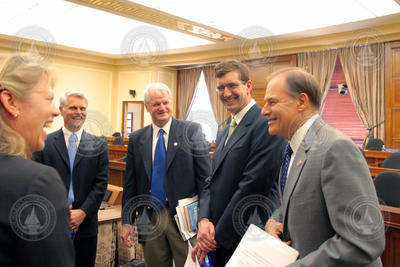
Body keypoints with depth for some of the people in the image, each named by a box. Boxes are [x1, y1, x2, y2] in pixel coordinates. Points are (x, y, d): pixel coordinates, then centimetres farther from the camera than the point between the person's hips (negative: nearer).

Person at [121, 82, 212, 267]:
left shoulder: (191, 131, -4)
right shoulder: (136, 139, 6)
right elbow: (130, 183, 9)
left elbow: (206, 178, -7)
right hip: (149, 219, 3)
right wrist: (126, 221, 5)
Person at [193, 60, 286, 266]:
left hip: (249, 242, -7)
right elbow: (214, 182, 11)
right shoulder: (225, 131, 12)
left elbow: (252, 186, -21)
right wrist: (204, 220, -5)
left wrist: (218, 236, -14)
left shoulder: (266, 125, -16)